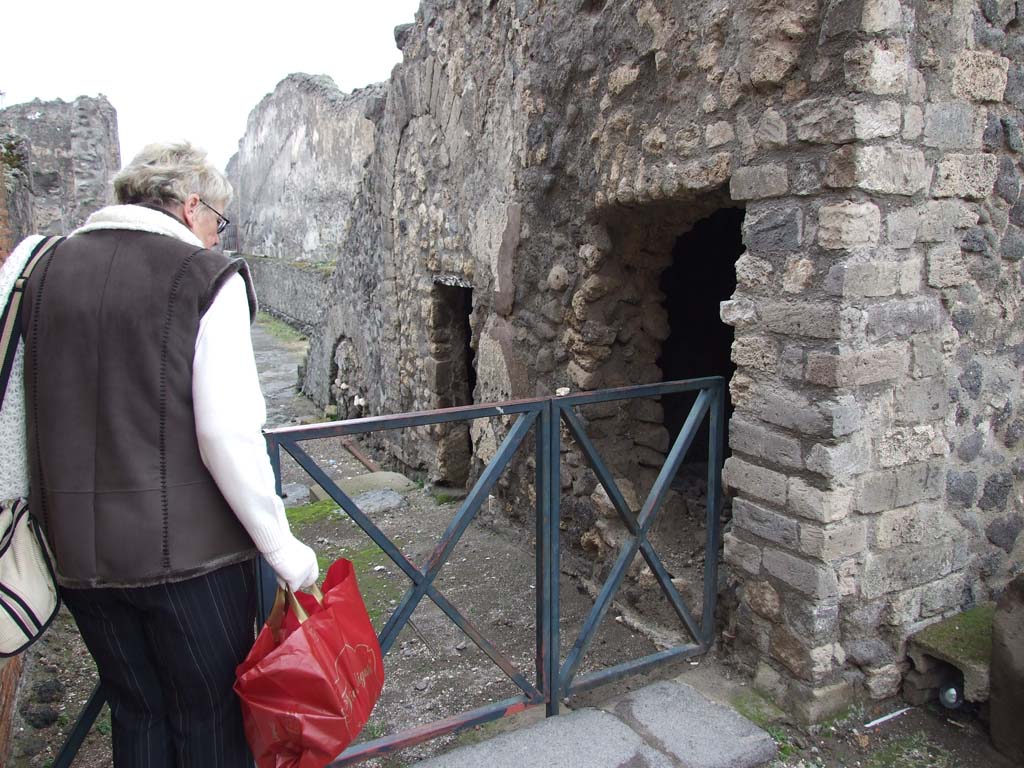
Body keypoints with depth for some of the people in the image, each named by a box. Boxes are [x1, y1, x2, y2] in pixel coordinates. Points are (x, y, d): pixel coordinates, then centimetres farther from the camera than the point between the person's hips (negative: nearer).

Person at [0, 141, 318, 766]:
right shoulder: (207, 276, -11)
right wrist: (283, 549, -9)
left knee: (136, 713, 22)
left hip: (80, 550, 6)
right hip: (189, 550, -5)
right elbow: (228, 434, -18)